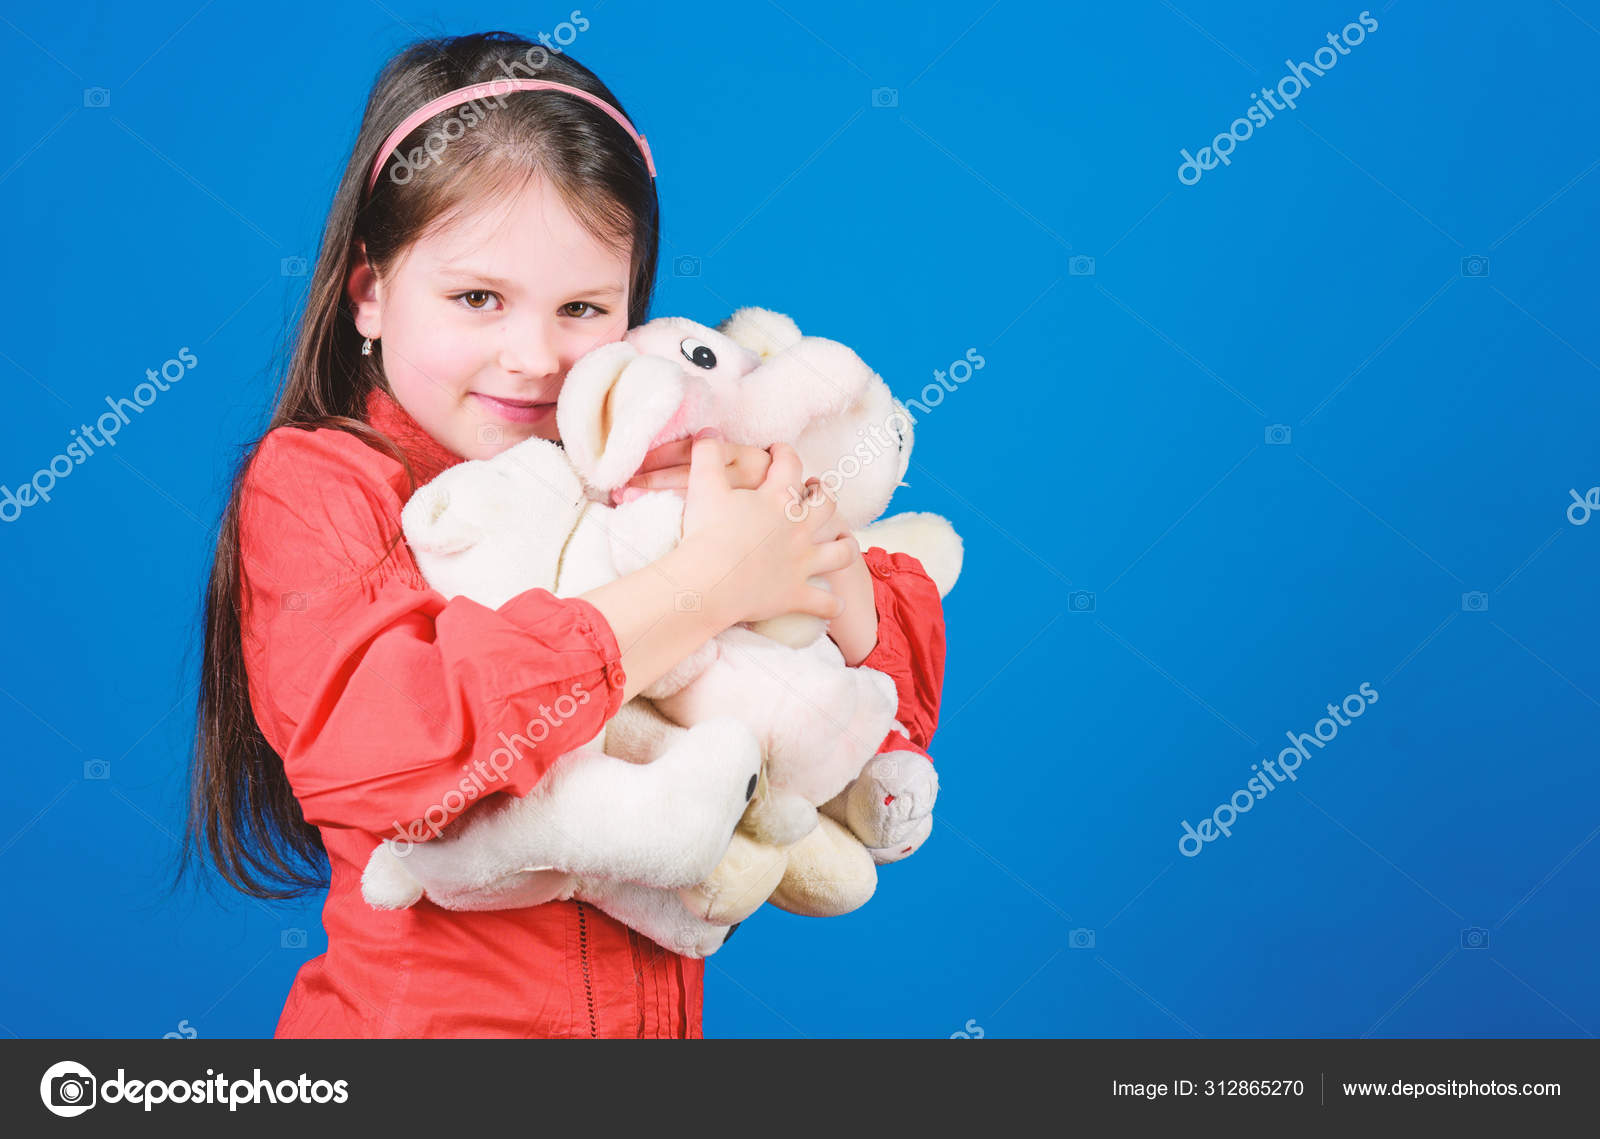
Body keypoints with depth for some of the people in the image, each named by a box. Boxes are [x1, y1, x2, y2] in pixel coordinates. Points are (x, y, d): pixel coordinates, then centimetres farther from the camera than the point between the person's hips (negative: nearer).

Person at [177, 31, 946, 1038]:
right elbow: (377, 740, -24)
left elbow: (902, 687, 6)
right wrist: (706, 586, -22)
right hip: (416, 1016, -3)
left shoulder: (663, 473, 6)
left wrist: (812, 559, -13)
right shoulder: (312, 485, -5)